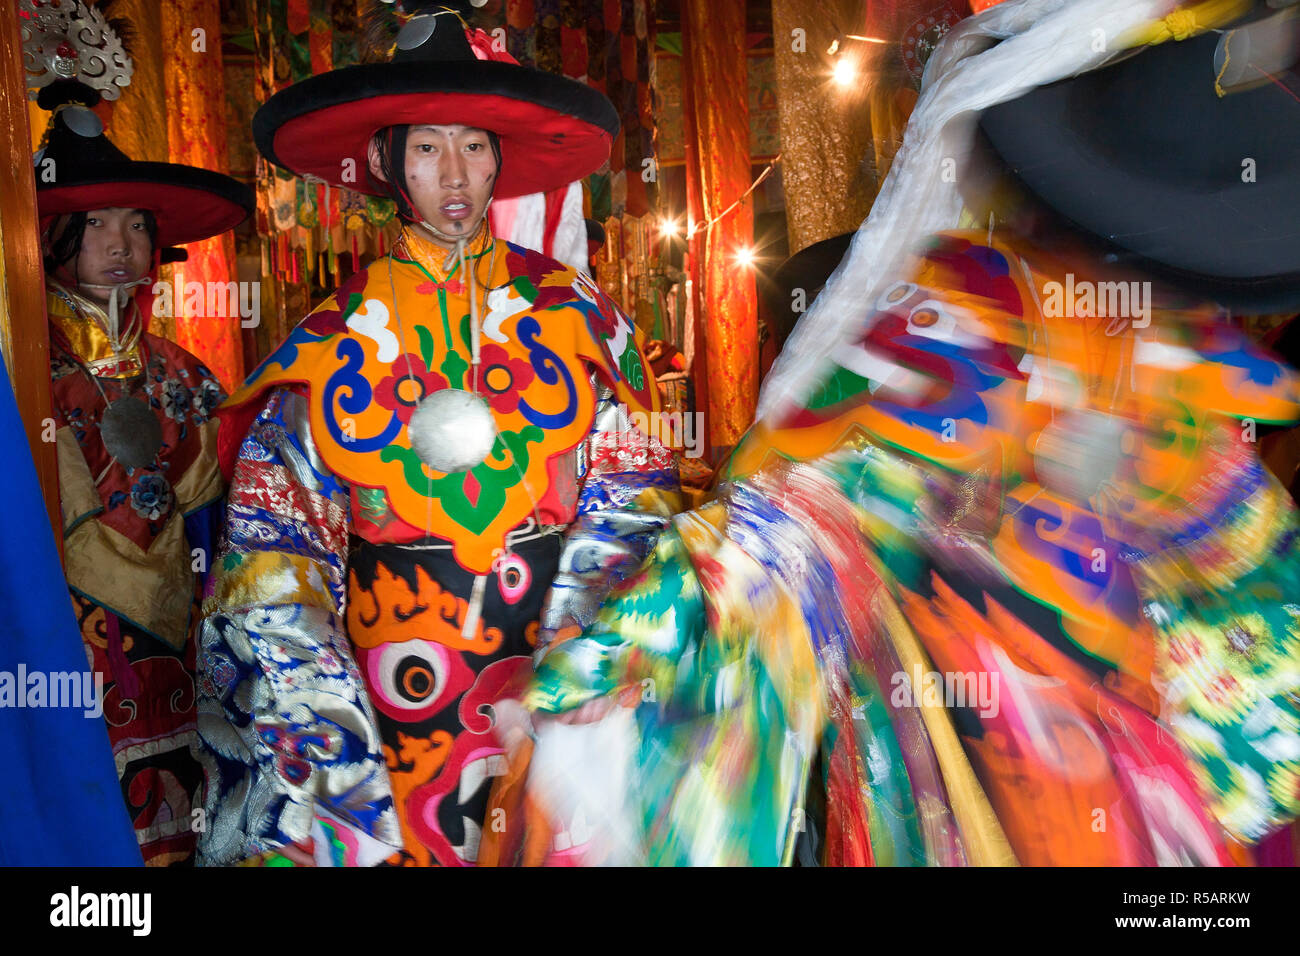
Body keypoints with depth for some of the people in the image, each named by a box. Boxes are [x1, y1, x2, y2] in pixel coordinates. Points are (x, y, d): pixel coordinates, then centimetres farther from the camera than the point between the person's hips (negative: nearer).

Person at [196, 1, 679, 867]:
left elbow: (632, 500, 1)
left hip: (561, 666, 1)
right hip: (395, 677, 0)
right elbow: (273, 531, 0)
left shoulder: (573, 314, 1)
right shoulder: (338, 336, 1)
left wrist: (577, 653, -11)